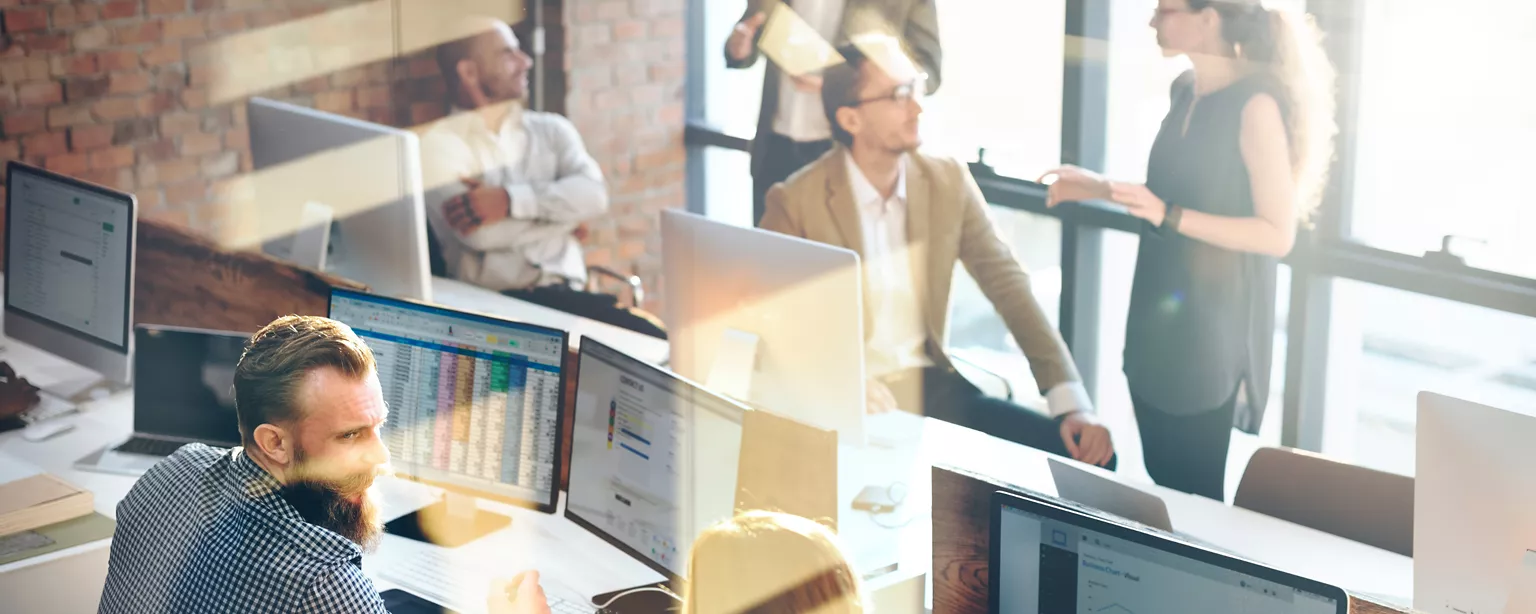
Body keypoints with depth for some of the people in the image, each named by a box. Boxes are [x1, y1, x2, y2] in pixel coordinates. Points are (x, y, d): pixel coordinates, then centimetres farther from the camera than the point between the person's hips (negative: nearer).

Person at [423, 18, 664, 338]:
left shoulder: (551, 129, 18)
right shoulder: (440, 143, 3)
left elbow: (593, 195, -1)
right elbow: (480, 234, -12)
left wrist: (511, 201, -14)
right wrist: (564, 214, 2)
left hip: (566, 294, 4)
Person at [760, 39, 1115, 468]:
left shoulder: (949, 183, 3)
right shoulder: (796, 203, -9)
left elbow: (1009, 287, 0)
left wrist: (1073, 402, -11)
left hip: (933, 389, 5)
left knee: (1090, 457, -9)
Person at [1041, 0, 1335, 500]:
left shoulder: (1256, 103, -17)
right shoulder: (1186, 91, 8)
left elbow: (1277, 234, -19)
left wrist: (1167, 216, -26)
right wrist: (1098, 188, 12)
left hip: (1212, 327, -8)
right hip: (1159, 319, 8)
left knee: (1194, 494, 4)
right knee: (1163, 487, 15)